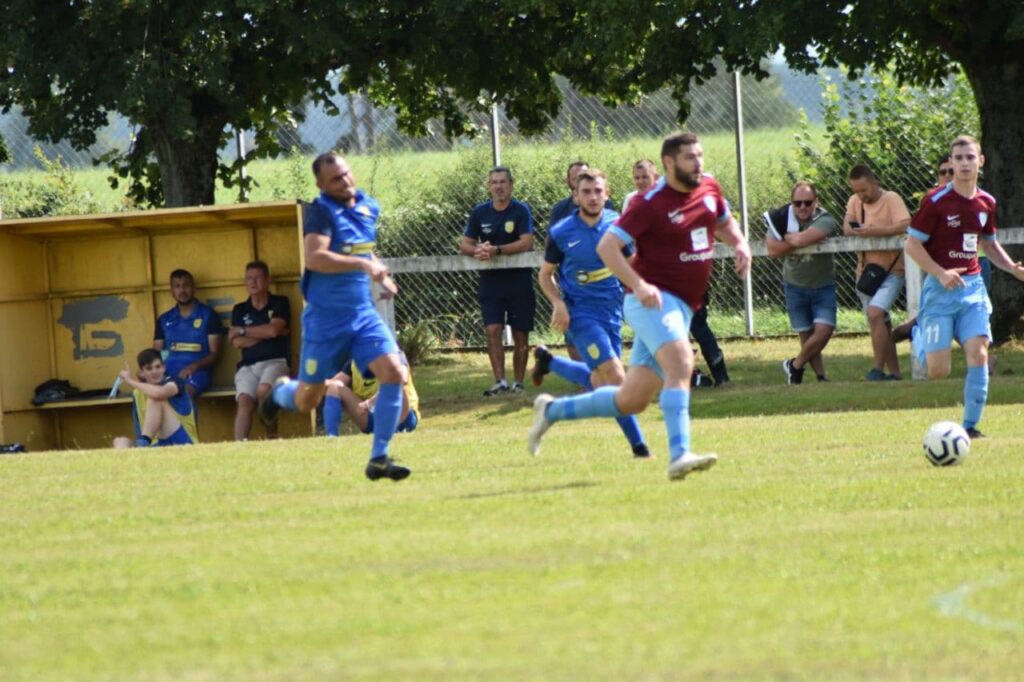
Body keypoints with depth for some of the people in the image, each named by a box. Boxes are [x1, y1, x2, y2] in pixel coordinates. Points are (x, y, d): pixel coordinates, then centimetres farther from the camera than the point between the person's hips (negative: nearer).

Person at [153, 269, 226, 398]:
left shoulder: (208, 315, 8)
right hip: (168, 372, 4)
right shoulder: (164, 320, 20)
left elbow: (215, 354, 3)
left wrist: (194, 366, -16)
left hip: (197, 371, -4)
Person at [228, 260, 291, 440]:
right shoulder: (240, 310, 17)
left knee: (264, 390, -35)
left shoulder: (280, 303, 11)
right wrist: (267, 333, -2)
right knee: (245, 400, -27)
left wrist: (242, 331, 3)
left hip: (274, 362, -2)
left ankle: (272, 437, -20)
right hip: (248, 366, 2)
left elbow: (273, 329, -7)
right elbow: (237, 342, 3)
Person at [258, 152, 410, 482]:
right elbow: (314, 257, -30)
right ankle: (282, 391, 44)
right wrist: (364, 265, -33)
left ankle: (379, 458, -8)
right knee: (307, 401, 5)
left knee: (393, 373, -16)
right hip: (326, 318, -5)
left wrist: (382, 277, 15)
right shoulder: (321, 211, -14)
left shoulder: (369, 207, 9)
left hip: (363, 315, 5)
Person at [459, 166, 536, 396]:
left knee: (520, 334, 3)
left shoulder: (521, 211, -4)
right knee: (493, 330, -12)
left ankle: (518, 383, 11)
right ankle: (500, 382, -15)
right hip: (490, 280, 2)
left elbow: (526, 243, -17)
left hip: (518, 280, -2)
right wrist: (477, 250, -18)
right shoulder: (480, 213, 6)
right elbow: (464, 245, 6)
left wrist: (496, 250, -26)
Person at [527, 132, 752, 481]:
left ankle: (553, 410, 26)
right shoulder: (651, 204, -11)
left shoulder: (709, 188, 10)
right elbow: (607, 246, -13)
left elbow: (725, 222, 30)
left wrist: (740, 244, 7)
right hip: (653, 300, -8)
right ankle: (679, 455, -41)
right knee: (680, 363, -31)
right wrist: (639, 285, -26)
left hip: (680, 309, 8)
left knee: (631, 401, 9)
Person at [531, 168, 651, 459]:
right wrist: (558, 303, -13)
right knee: (615, 378, -17)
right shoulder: (561, 234, -8)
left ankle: (547, 361, 39)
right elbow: (545, 275, 4)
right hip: (581, 313, -5)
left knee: (599, 384, 15)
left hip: (613, 312, 5)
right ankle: (638, 446, -8)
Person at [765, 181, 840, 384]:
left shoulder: (824, 221, -19)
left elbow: (800, 240, -36)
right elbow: (773, 250, -17)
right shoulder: (783, 217, -6)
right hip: (795, 286, 2)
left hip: (823, 286, -2)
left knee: (824, 330, -12)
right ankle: (820, 375, 15)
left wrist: (785, 237, -16)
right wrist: (798, 242, -26)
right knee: (806, 335, 2)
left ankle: (795, 365, 9)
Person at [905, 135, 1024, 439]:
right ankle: (920, 339, 29)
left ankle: (971, 425, -4)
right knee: (937, 369, -7)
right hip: (941, 288, -4)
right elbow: (912, 244, -7)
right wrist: (941, 274, -18)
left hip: (973, 287, 4)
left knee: (978, 354, -12)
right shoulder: (936, 201, -9)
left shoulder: (986, 203, 8)